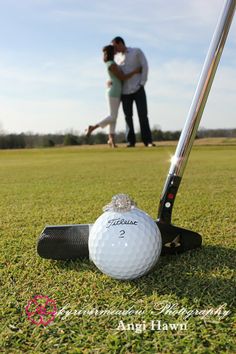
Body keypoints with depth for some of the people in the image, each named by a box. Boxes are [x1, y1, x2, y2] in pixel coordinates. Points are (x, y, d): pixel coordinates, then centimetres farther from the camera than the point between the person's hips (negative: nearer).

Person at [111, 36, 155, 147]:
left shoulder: (137, 52, 2)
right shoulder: (116, 57, 13)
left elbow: (145, 66, -2)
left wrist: (142, 83, -10)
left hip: (138, 89, -3)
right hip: (125, 92, 3)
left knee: (143, 114, -8)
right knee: (128, 116, 0)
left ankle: (147, 140, -7)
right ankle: (131, 141, 6)